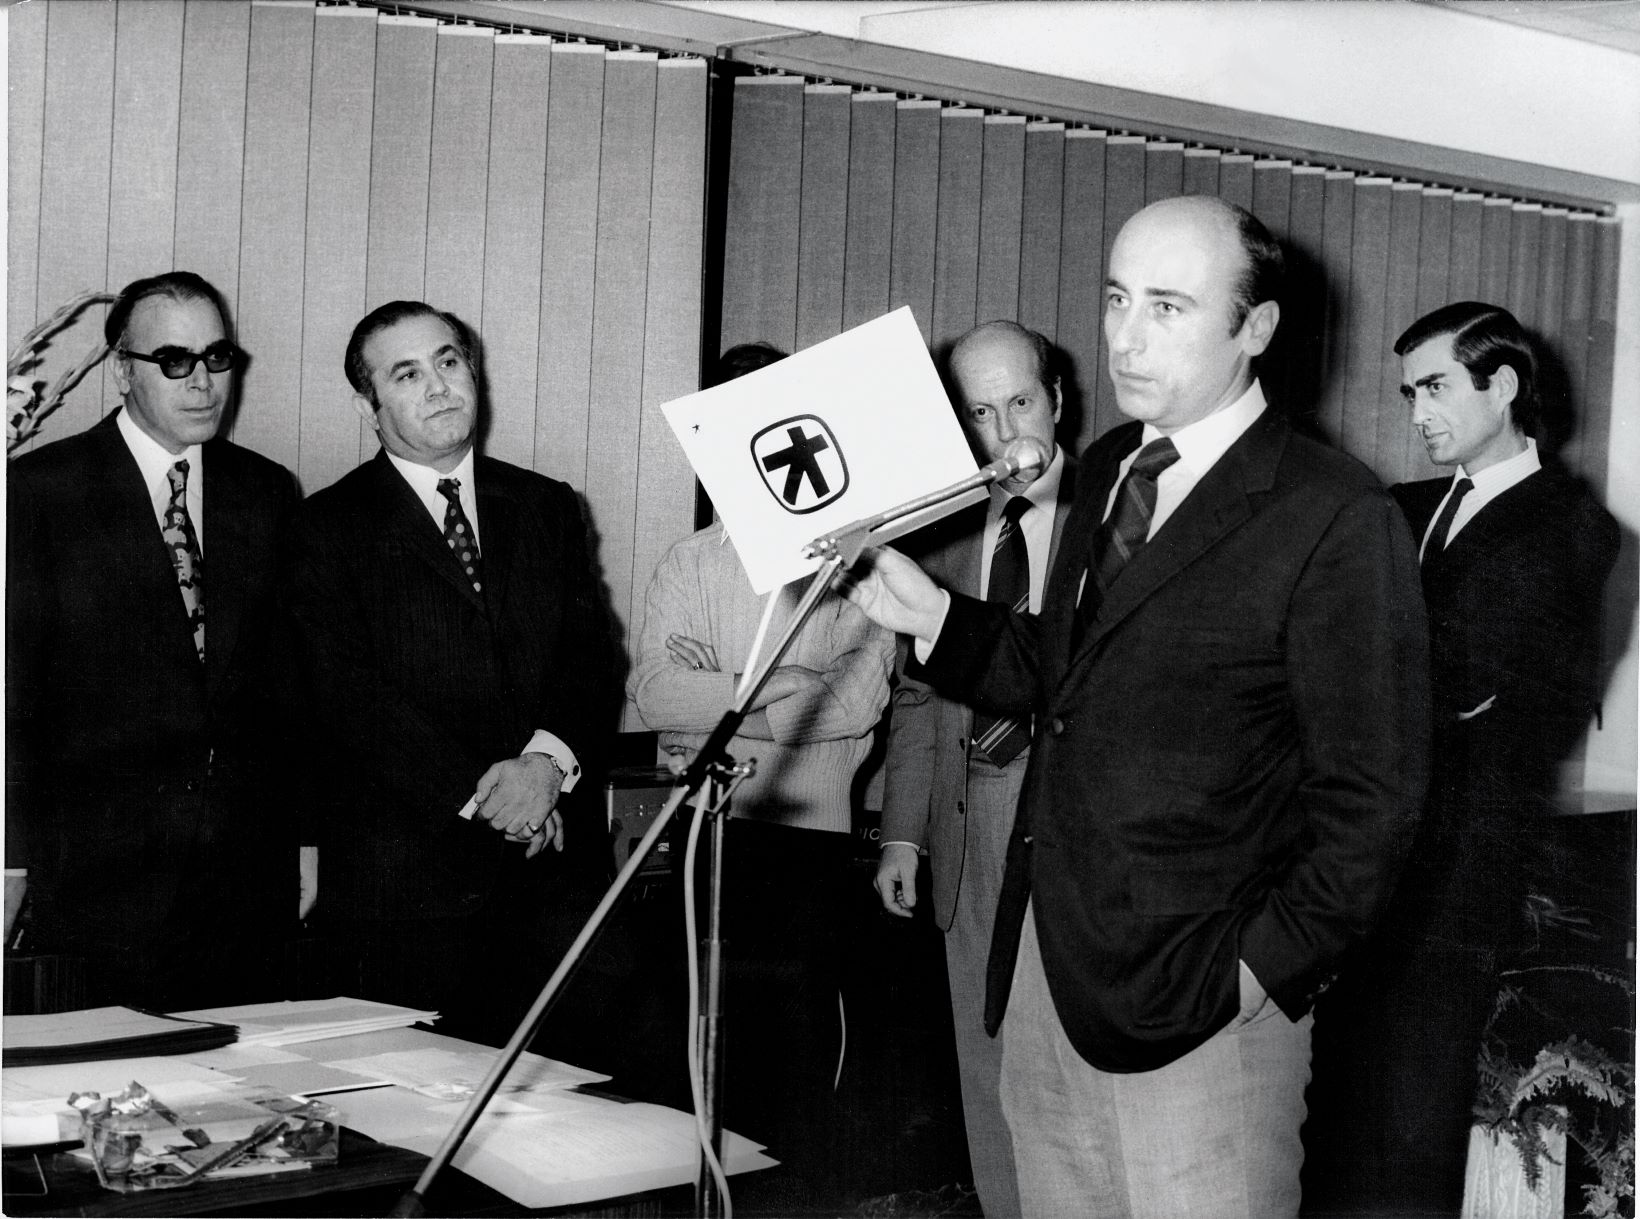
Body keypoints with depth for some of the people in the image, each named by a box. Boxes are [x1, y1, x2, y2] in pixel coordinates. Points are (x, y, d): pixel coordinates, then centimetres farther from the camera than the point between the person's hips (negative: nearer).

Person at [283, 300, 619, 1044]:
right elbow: (348, 693, -7)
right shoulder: (331, 528, 3)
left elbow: (592, 655, 6)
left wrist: (549, 758, -13)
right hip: (401, 873, -3)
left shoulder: (547, 509, 15)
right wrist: (478, 789, -14)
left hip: (546, 866, 3)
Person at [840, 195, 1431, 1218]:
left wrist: (1269, 965, -14)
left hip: (1199, 1004, -7)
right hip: (1046, 964, 7)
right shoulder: (1108, 468, 10)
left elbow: (1371, 798, -12)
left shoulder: (1336, 519, -13)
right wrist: (934, 615, 4)